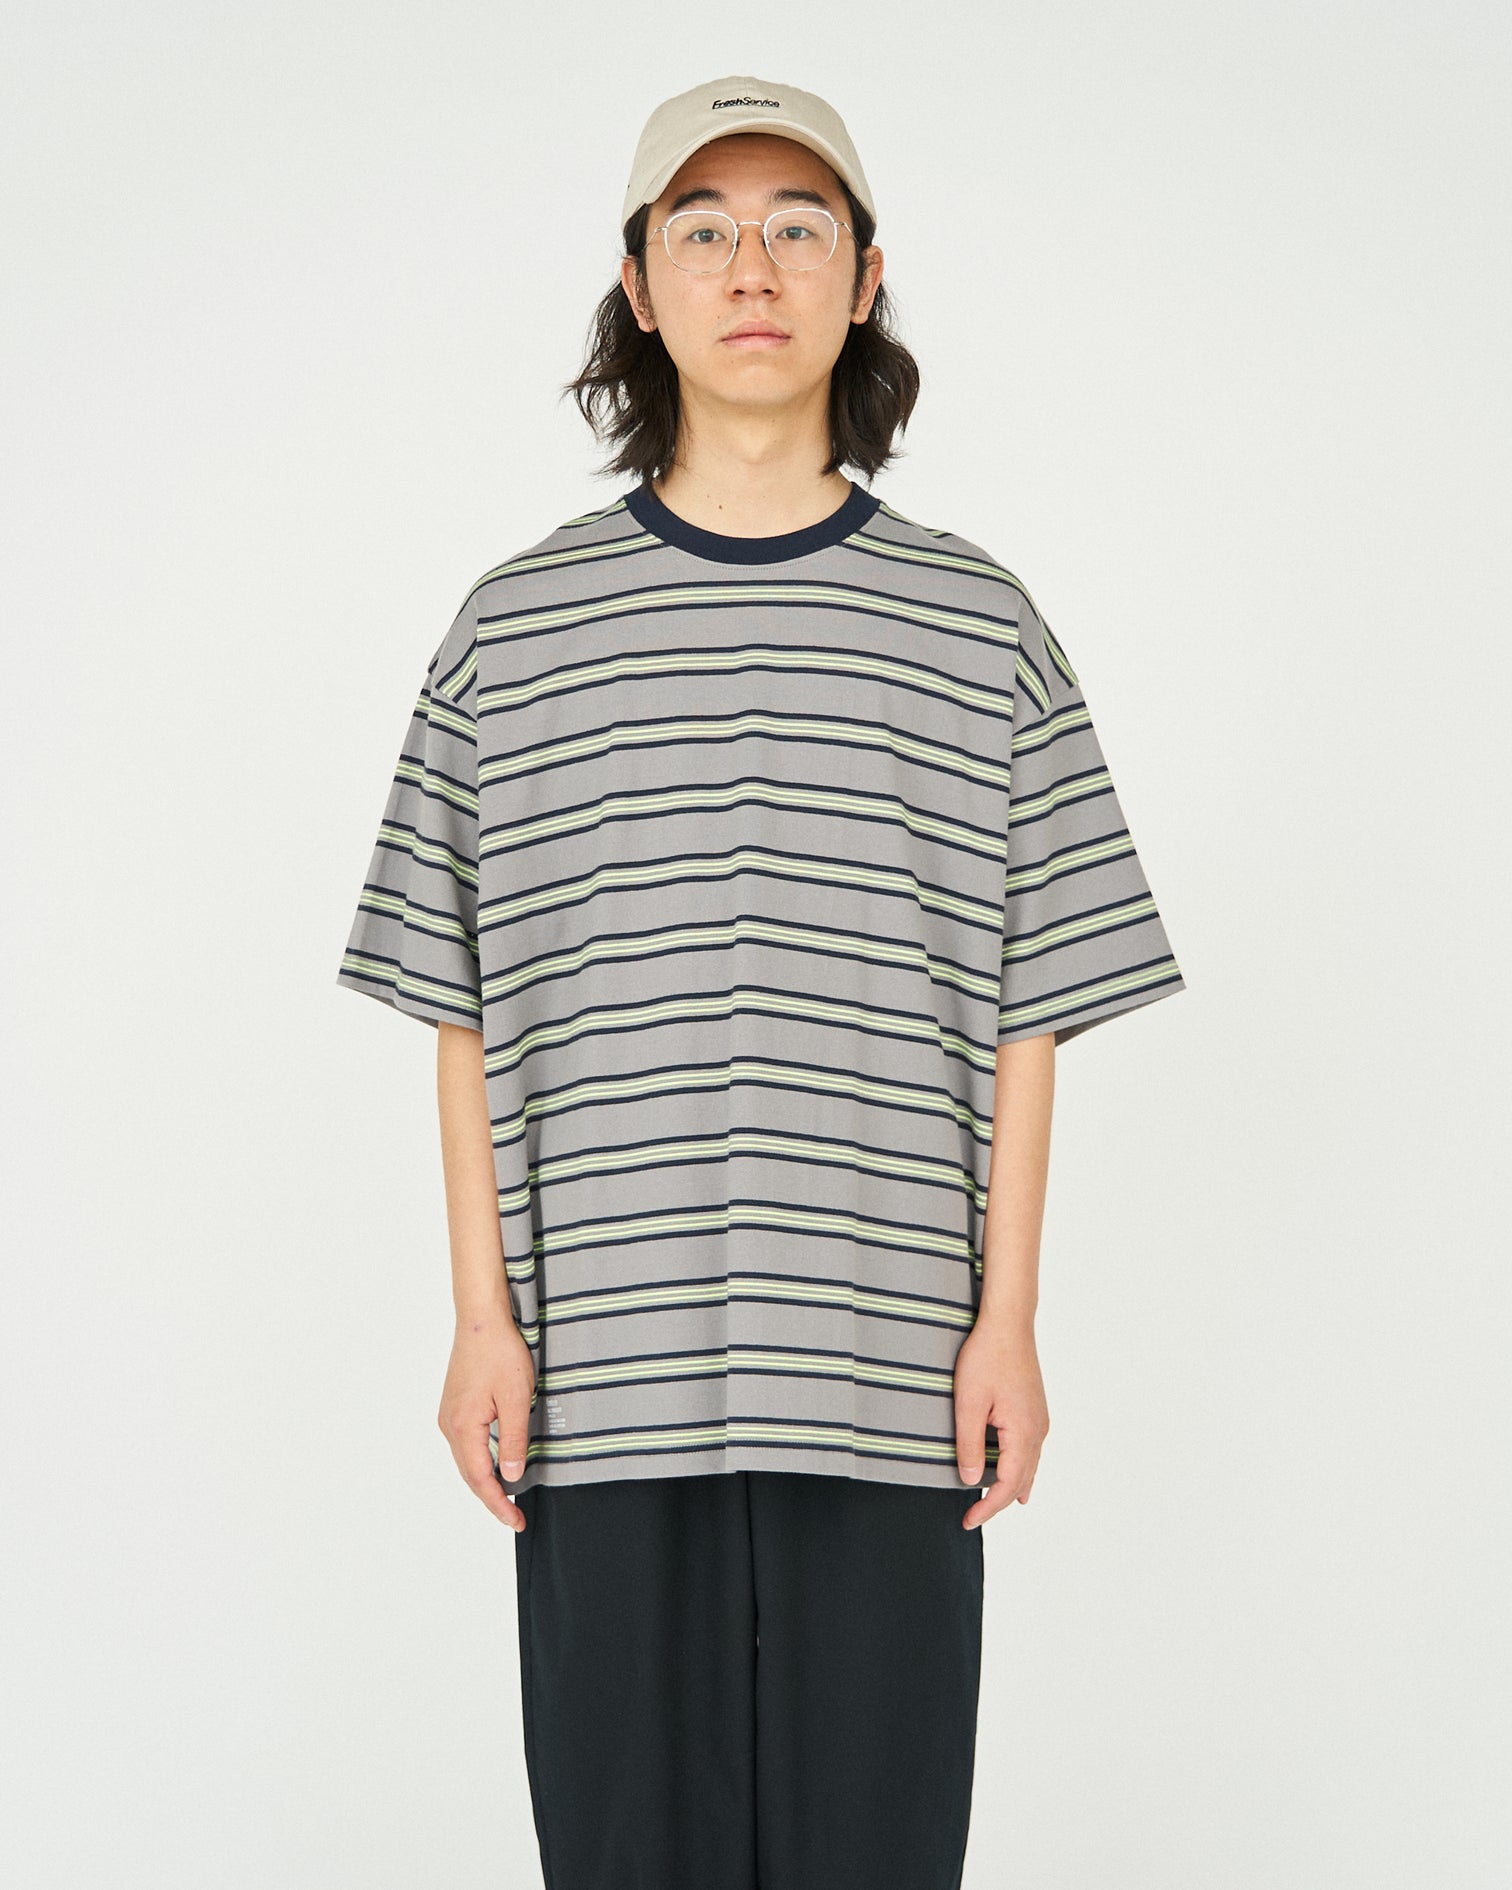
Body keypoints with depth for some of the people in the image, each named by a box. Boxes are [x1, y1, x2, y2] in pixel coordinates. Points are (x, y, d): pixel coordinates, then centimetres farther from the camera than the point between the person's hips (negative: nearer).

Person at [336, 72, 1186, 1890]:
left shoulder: (976, 627, 5)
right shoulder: (519, 627, 6)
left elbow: (1027, 1004, 5)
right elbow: (462, 1009, 7)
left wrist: (1008, 1316, -1)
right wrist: (481, 1317, 1)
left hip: (883, 1384, 0)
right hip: (604, 1377, 0)